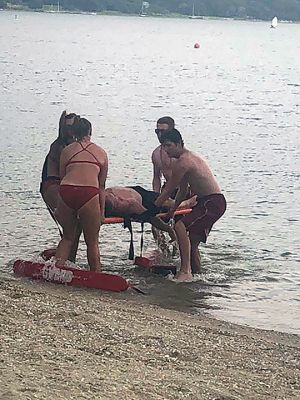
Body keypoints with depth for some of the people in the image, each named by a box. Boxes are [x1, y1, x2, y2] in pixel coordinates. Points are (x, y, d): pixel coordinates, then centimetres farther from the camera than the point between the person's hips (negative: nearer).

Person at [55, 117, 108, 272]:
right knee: (92, 241, 11)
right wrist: (102, 212, 23)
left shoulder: (67, 150, 18)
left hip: (66, 192, 1)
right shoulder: (101, 153, 19)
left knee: (67, 237, 20)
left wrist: (59, 208, 26)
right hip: (89, 194, -1)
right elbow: (101, 186, 19)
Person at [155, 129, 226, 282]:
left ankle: (185, 271, -28)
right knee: (192, 240, 20)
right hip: (206, 202, 11)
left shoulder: (182, 162, -17)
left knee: (180, 226, -25)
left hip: (212, 203, -11)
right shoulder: (190, 157, 16)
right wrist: (172, 210, 25)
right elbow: (183, 190, 24)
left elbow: (168, 191, -11)